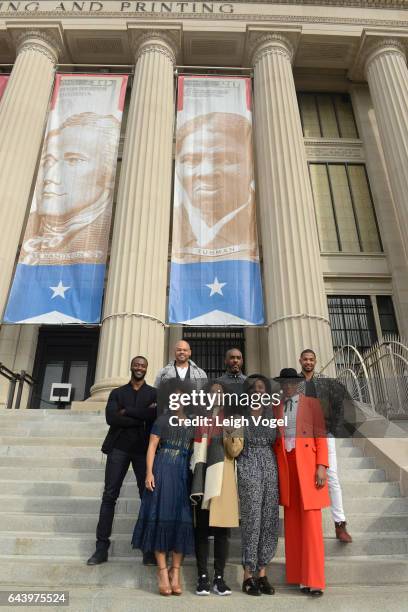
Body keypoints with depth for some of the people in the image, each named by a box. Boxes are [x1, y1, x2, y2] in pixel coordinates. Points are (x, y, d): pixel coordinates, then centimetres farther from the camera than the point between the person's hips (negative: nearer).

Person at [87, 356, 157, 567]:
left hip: (143, 449, -1)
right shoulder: (117, 393, 12)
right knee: (109, 496, 0)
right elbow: (111, 418, -5)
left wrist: (127, 412, -8)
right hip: (119, 447, 1)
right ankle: (102, 547, 8)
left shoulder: (154, 393, 10)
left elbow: (155, 415, -10)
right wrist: (141, 418, -9)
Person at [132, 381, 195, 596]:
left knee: (182, 519, 2)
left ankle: (175, 571, 10)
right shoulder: (163, 419, 5)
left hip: (185, 473, 3)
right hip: (163, 470, -2)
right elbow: (152, 446, 0)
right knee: (162, 516, -2)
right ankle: (162, 571, 6)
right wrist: (149, 472, -11)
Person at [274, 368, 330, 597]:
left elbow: (321, 436, -1)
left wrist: (322, 466, -11)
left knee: (311, 523, -2)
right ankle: (299, 576, 20)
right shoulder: (276, 407, 11)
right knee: (292, 523, 9)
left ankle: (314, 580, 5)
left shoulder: (312, 403, 4)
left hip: (307, 464, -3)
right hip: (285, 465, 3)